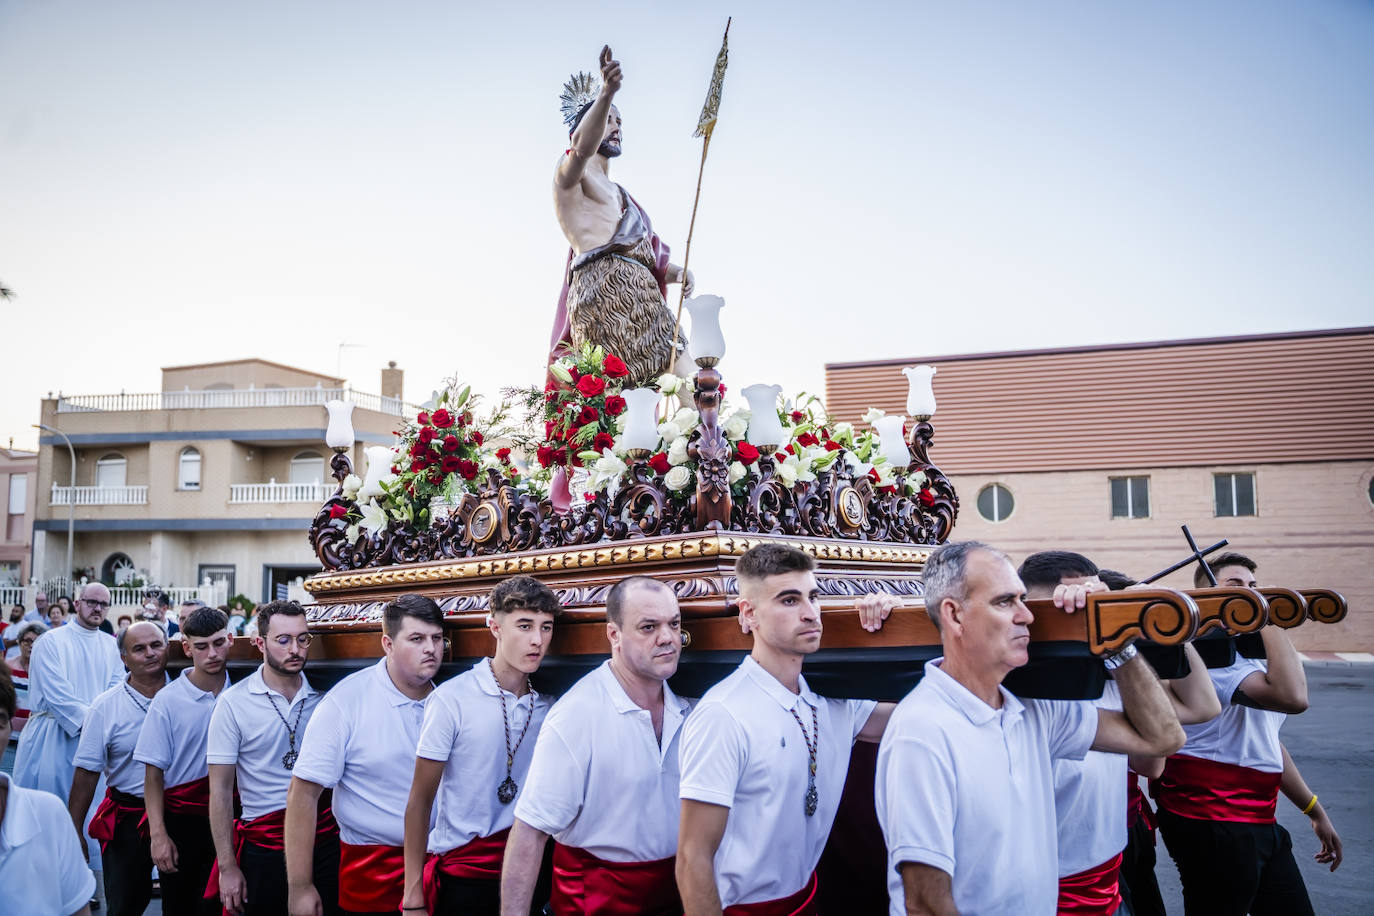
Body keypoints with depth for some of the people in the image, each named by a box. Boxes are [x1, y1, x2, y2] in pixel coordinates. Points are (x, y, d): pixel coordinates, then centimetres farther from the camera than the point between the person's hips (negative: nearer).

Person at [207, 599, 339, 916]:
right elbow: (220, 790, -4)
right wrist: (227, 867, -7)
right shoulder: (233, 702, -4)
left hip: (324, 843, 2)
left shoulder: (324, 698, 3)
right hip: (263, 849, -2)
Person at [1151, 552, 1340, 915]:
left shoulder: (1249, 652, 17)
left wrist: (1314, 810, 24)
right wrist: (1268, 619, -24)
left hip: (1257, 821, 10)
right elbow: (1292, 698, -32)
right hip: (1213, 827, -10)